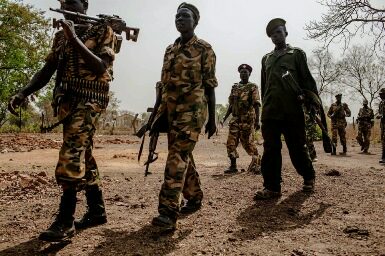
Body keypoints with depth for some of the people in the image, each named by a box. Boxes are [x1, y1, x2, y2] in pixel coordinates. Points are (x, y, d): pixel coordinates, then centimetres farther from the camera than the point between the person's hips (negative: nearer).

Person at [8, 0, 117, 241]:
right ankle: (97, 211, 20)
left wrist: (75, 39, -18)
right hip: (68, 101, 7)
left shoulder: (103, 31, 0)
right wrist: (22, 93, 0)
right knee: (84, 157, 9)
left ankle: (65, 221, -8)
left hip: (88, 99, -7)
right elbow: (47, 70, 13)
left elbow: (100, 68, -14)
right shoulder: (61, 35, 18)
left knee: (71, 156, -16)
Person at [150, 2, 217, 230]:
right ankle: (195, 198, 28)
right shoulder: (170, 50, 17)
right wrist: (158, 115, 14)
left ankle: (169, 212, -16)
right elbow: (165, 85, 17)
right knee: (183, 156, 12)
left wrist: (212, 119, -6)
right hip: (171, 110, 7)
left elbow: (210, 86, -3)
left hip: (193, 109, -7)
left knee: (178, 157, -16)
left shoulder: (204, 49, 0)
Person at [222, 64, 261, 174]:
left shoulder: (253, 88, -2)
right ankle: (233, 166, 10)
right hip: (235, 119, 5)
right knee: (231, 142, 1)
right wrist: (225, 117, 12)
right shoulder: (234, 87, 14)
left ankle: (257, 163, 17)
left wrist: (257, 121, -17)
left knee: (248, 143, -1)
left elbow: (256, 105, -8)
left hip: (247, 120, -5)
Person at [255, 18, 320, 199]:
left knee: (297, 148, 5)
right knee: (270, 149, -2)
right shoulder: (266, 58, 20)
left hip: (292, 111, -3)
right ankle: (272, 187, 3)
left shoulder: (297, 53, 9)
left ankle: (309, 178, 28)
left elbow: (307, 79, 4)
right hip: (270, 112, 3)